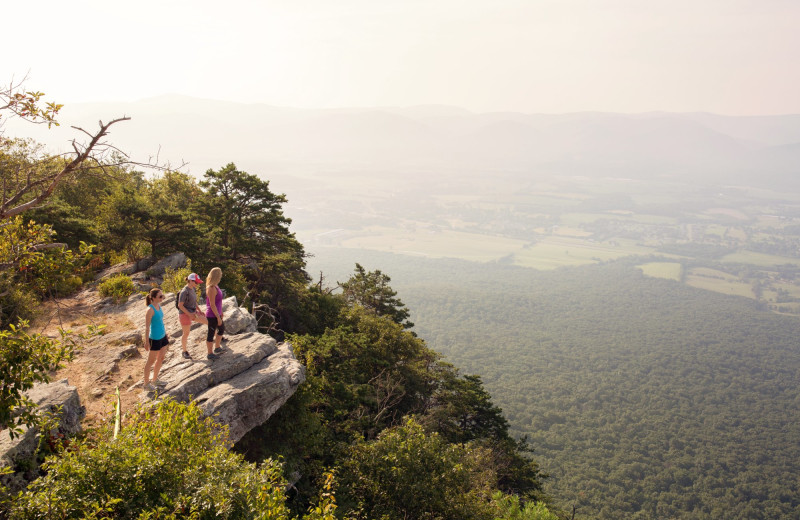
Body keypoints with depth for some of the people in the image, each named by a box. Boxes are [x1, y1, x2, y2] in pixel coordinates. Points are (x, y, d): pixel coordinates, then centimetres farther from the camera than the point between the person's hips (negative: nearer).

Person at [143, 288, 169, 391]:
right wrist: (147, 342, -17)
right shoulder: (150, 310, -21)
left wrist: (166, 334, 20)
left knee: (161, 359, 18)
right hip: (155, 339, -8)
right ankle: (146, 383, 21)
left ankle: (155, 380, 34)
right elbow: (147, 327, -19)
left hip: (162, 336, 8)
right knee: (151, 361, 6)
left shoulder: (159, 306, 4)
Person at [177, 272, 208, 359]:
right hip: (185, 314, -8)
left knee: (209, 322, 8)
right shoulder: (184, 292, -22)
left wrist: (199, 311, 10)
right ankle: (184, 351, 25)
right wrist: (189, 314, -21)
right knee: (186, 334, 6)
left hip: (193, 312, 8)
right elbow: (180, 305, -20)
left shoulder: (193, 289, 3)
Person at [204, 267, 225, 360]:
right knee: (211, 333, 4)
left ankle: (217, 348, 39)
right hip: (212, 315, -10)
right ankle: (210, 354, 18)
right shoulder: (211, 288, -24)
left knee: (221, 329, 24)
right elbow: (212, 305, -24)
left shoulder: (215, 286, 6)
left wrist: (220, 311, 23)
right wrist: (218, 317, -20)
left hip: (216, 313, 10)